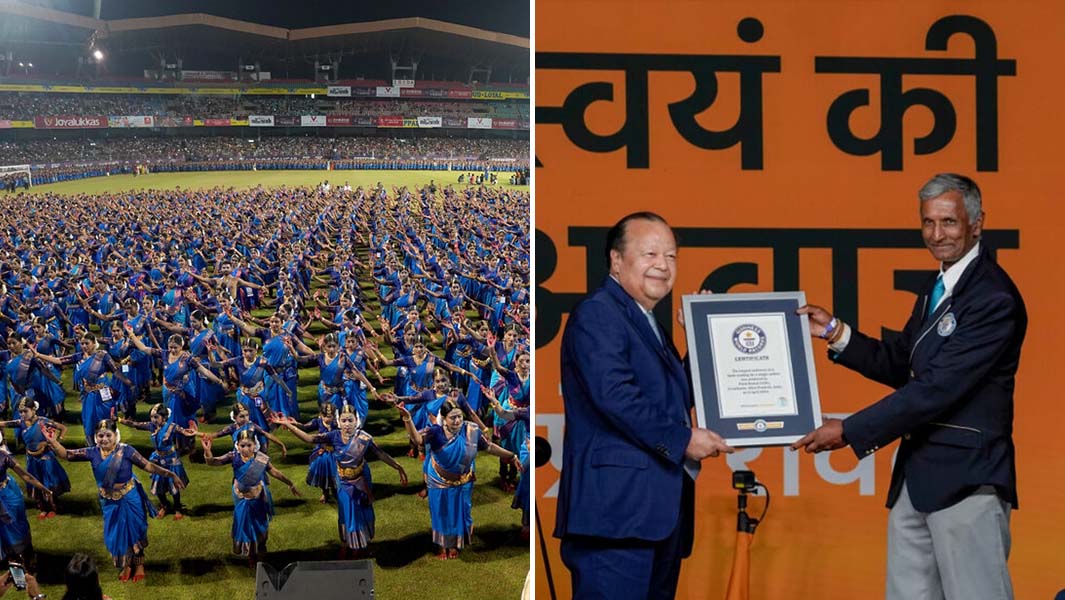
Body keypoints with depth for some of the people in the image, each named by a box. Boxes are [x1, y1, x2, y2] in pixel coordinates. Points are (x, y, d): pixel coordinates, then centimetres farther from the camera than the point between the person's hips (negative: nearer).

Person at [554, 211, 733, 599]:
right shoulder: (597, 314, -8)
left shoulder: (648, 324, 23)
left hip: (659, 510, 10)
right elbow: (614, 395, -20)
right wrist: (682, 439, -16)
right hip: (617, 509, -10)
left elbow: (675, 396, 21)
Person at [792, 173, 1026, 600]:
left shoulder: (994, 297, -16)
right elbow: (899, 366, 18)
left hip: (966, 479, -9)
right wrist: (835, 332, 4)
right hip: (916, 474, 9)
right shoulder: (937, 288, 15)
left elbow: (938, 387, -21)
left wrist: (851, 432, -17)